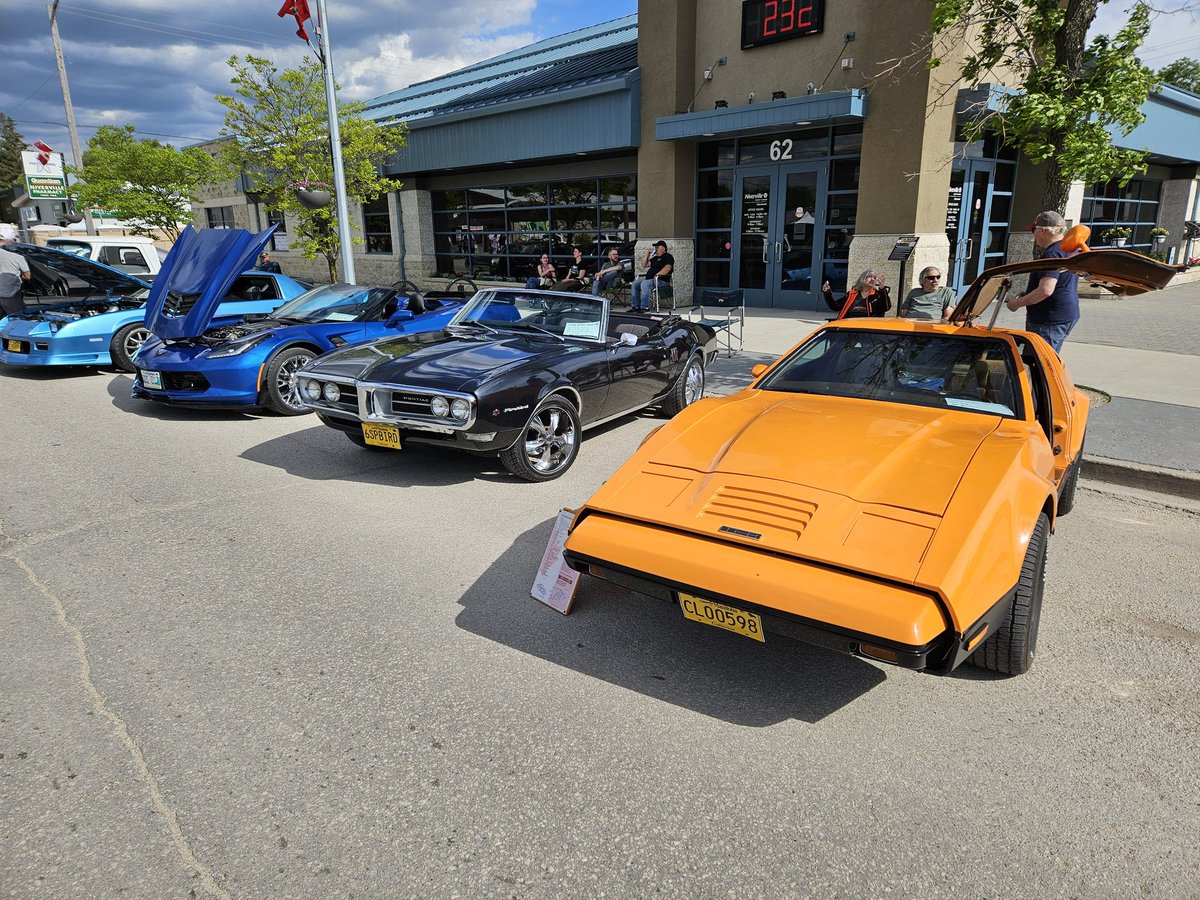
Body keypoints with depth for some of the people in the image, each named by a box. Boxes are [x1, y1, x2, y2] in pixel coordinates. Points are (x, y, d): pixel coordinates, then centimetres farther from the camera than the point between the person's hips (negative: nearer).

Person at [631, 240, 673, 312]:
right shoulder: (655, 258, 25)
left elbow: (667, 268, -18)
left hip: (661, 280, -9)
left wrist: (657, 275, -27)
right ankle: (635, 306, -3)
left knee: (644, 284, -34)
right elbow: (644, 265, 28)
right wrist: (647, 254, 17)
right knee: (635, 284, 0)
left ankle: (645, 308, -37)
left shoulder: (668, 257, -1)